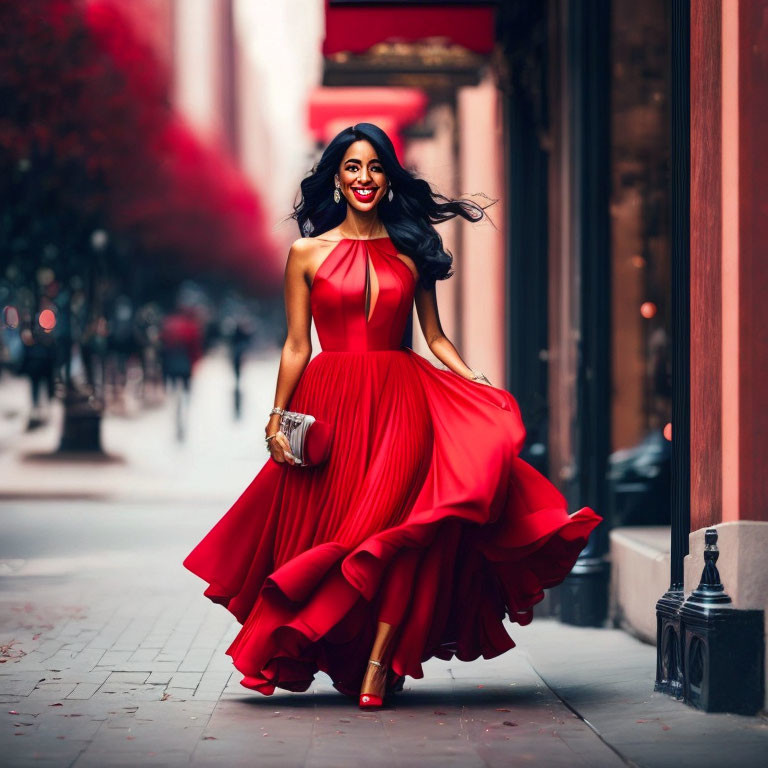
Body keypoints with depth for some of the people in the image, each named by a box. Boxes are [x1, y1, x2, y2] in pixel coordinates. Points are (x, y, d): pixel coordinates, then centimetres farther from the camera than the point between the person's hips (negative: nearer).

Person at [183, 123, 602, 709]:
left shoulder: (411, 253, 11)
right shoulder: (308, 254, 7)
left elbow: (435, 338, 12)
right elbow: (296, 347, 6)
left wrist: (480, 387, -3)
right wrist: (278, 417, -2)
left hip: (400, 402, 0)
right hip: (329, 405, 0)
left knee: (397, 528, -13)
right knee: (324, 524, -2)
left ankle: (379, 662, -16)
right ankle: (341, 659, 8)